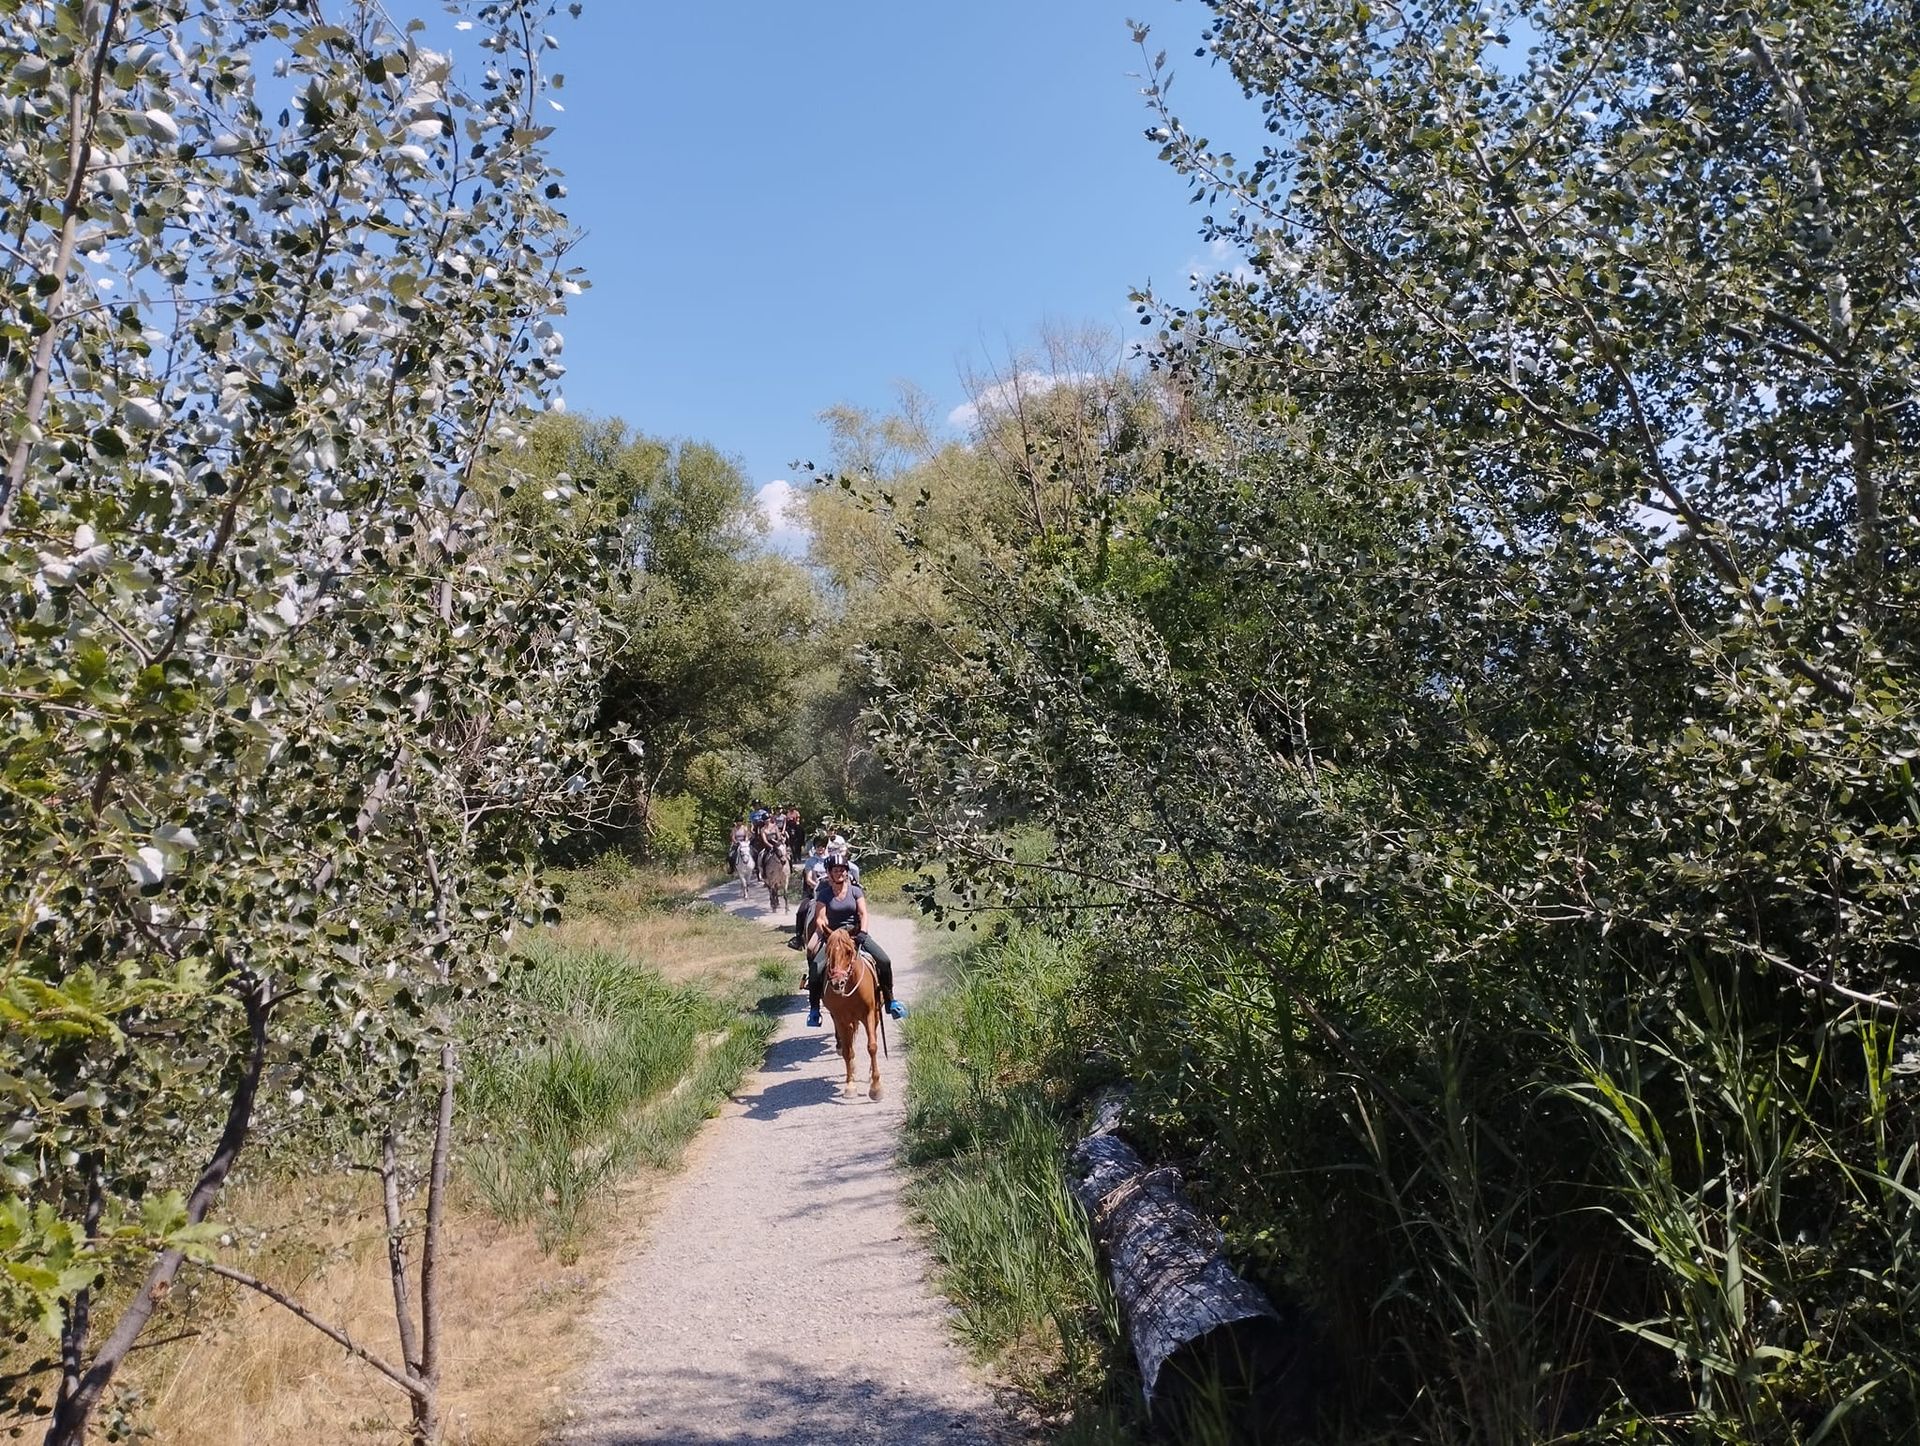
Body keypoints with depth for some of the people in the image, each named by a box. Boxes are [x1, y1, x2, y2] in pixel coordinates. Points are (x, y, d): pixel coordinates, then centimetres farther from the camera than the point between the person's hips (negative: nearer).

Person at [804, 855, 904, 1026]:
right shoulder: (824, 895, 2)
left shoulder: (855, 891, 4)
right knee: (816, 969, -23)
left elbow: (863, 914, -4)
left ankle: (890, 1000, 2)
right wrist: (827, 933, -24)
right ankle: (814, 1009, -7)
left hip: (856, 933, 1)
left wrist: (862, 933, -20)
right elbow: (819, 919, -5)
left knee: (884, 961, -15)